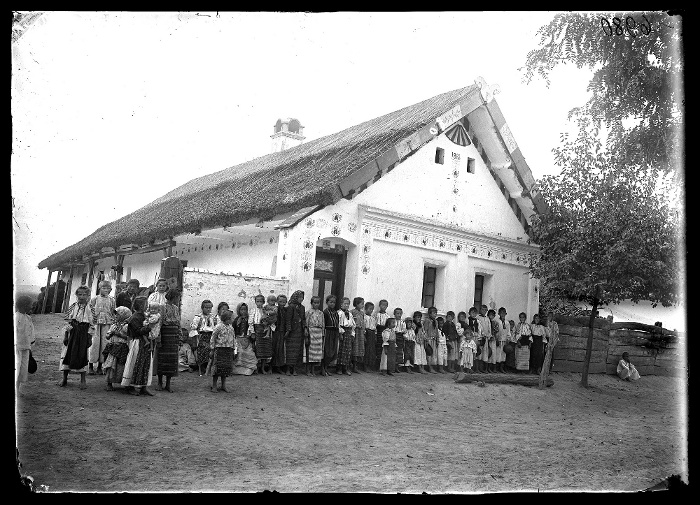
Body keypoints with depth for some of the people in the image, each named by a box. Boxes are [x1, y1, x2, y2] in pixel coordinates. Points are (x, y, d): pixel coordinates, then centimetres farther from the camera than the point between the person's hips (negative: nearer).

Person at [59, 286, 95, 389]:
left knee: (82, 355, 1)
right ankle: (64, 378, 19)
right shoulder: (73, 307, 2)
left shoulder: (90, 309, -1)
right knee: (68, 353, 4)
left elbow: (92, 325, 0)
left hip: (84, 334, -1)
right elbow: (68, 321, 3)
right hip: (72, 332, 1)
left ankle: (83, 380, 11)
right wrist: (65, 335, -1)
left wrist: (90, 338, -3)